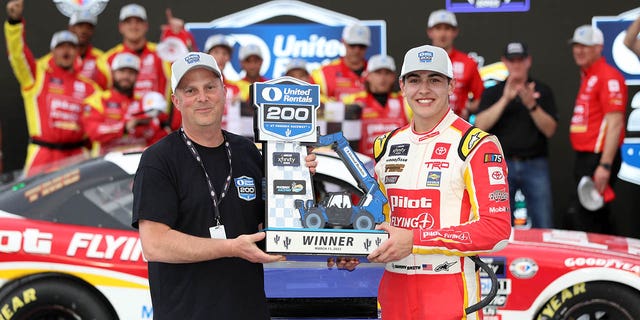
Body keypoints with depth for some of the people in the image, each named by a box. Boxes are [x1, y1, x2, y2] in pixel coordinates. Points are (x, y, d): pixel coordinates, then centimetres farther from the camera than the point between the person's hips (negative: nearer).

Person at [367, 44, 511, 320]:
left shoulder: (476, 145, -8)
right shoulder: (387, 145, 11)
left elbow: (497, 230, -16)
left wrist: (415, 240, -20)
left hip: (449, 292, -5)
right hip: (392, 289, 5)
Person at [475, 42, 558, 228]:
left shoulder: (542, 91, 8)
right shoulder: (492, 93, 9)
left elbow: (550, 130, 0)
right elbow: (481, 125, -6)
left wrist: (531, 105, -14)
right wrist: (505, 99, -15)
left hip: (535, 165, 0)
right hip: (502, 165, 0)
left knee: (543, 226, -4)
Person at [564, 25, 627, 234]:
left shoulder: (609, 77, -12)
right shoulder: (586, 76, 17)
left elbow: (614, 123, -18)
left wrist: (605, 166, -23)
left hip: (598, 159, -10)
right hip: (585, 157, 10)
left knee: (578, 221, -12)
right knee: (597, 221, 15)